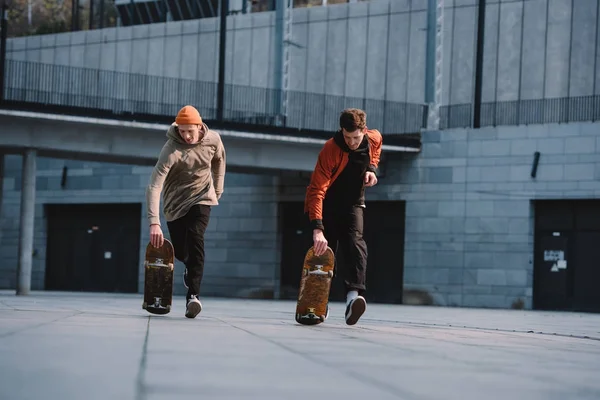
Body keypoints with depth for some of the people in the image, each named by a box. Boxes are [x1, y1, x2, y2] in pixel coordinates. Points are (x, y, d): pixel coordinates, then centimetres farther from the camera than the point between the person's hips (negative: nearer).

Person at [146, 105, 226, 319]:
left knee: (195, 238, -22)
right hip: (175, 202, -1)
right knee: (180, 251, 5)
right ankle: (191, 268, 44)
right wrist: (154, 223, -43)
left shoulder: (213, 140, -16)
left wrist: (217, 190, 14)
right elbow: (154, 187, -34)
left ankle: (193, 295, -25)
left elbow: (219, 161, 10)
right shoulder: (171, 149, -28)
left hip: (201, 198, 1)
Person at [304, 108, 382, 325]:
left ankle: (355, 294, -37)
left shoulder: (374, 138, -12)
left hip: (353, 203, 2)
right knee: (325, 250, 1)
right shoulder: (330, 150, -28)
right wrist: (317, 228, -43)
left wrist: (372, 168, -4)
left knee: (354, 243, -20)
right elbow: (317, 190, -34)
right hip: (328, 204, -2)